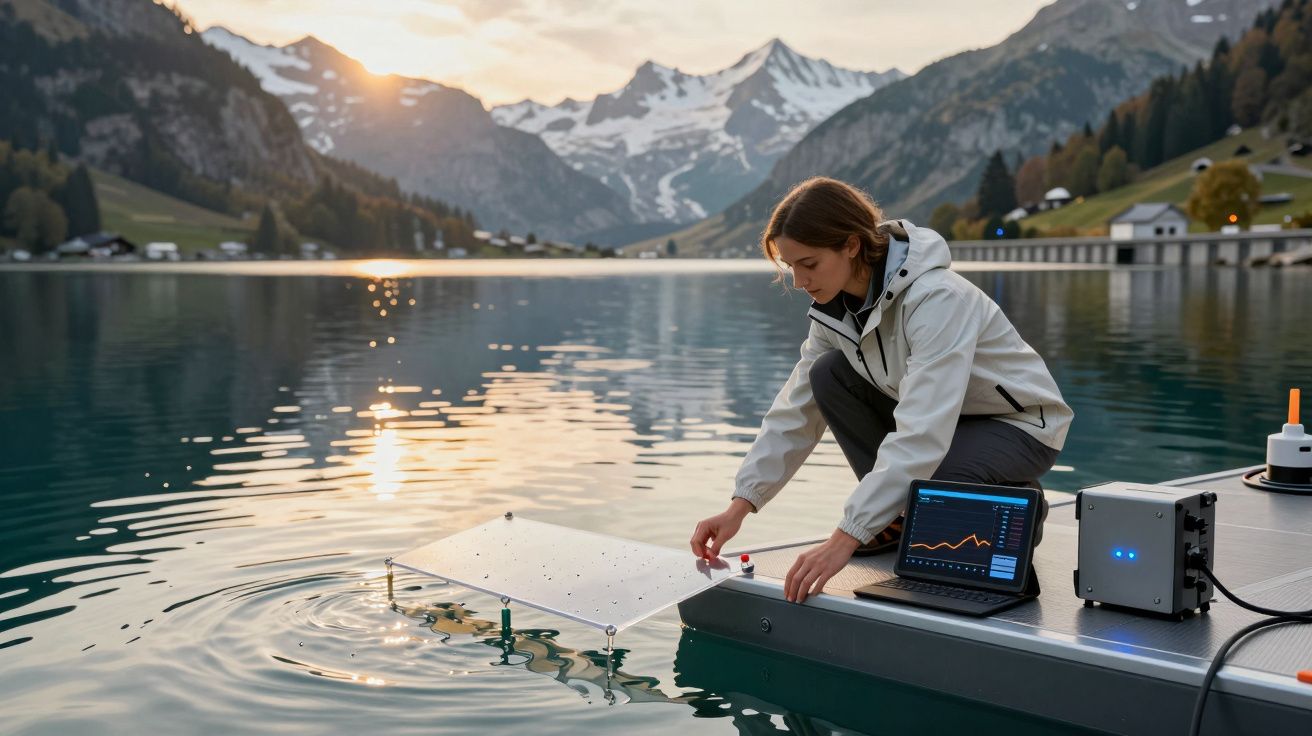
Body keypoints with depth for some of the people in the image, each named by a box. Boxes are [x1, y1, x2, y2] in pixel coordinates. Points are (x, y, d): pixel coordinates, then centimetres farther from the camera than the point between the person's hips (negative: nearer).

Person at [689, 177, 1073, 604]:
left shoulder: (936, 299, -33)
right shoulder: (836, 307, -8)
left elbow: (921, 436, -41)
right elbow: (795, 411, -5)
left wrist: (843, 540, -45)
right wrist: (739, 506, -14)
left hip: (1019, 425, -7)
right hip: (940, 416, 7)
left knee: (918, 471, -35)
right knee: (828, 375, -13)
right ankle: (900, 512, 0)